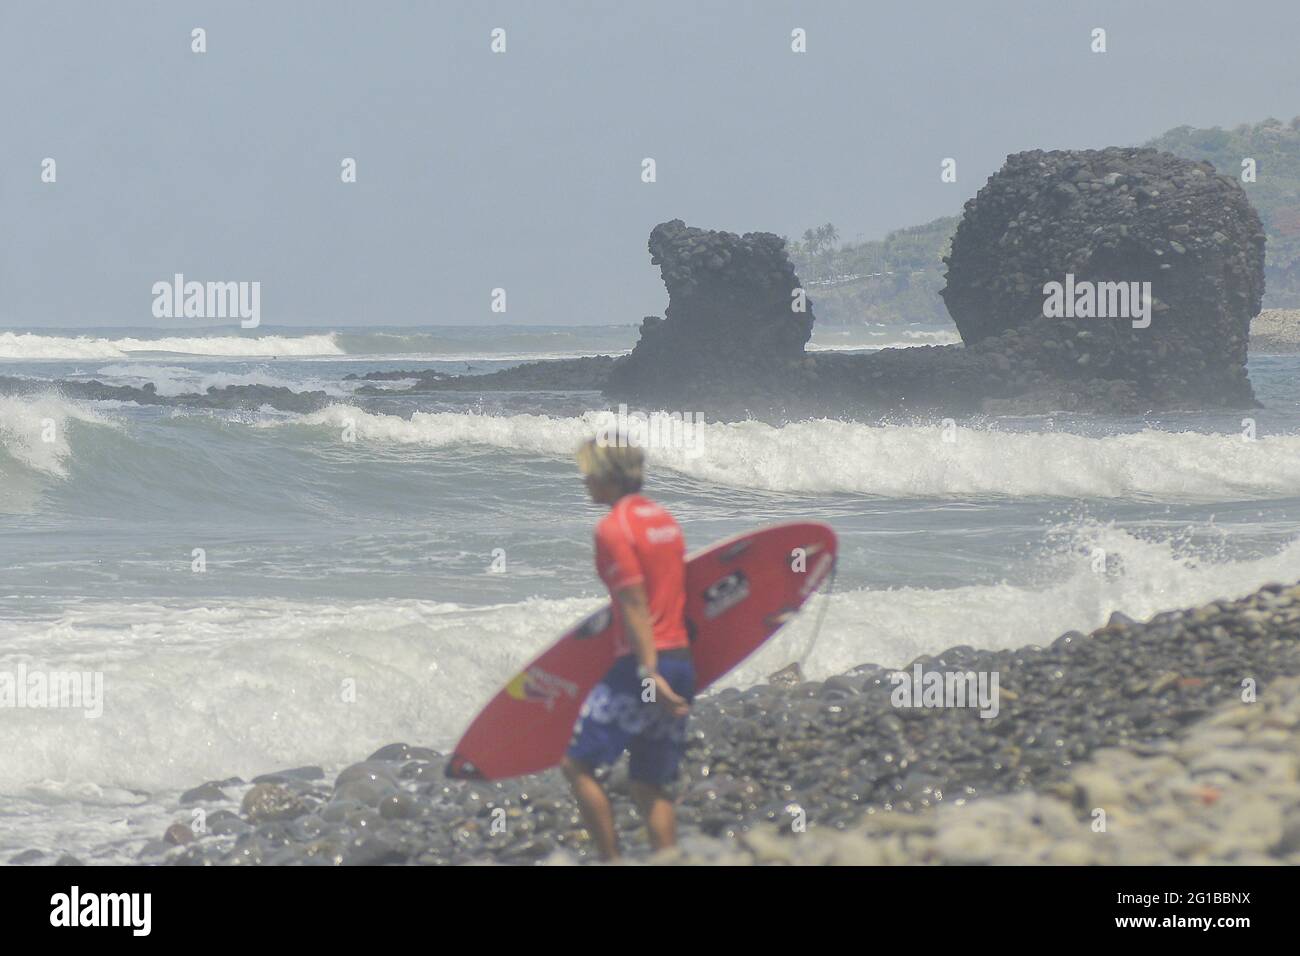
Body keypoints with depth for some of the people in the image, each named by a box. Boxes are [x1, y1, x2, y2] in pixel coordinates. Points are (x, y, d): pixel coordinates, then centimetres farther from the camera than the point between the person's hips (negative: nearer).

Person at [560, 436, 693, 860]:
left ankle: (613, 862, -3)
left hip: (641, 664, -8)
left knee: (577, 763, 1)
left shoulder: (613, 528, -10)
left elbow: (635, 607, -16)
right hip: (682, 660, 8)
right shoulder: (665, 519, 15)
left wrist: (649, 675, -19)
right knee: (649, 784, 11)